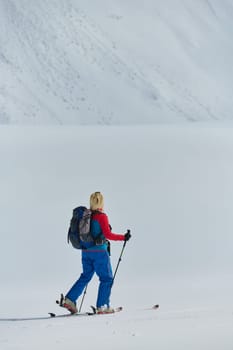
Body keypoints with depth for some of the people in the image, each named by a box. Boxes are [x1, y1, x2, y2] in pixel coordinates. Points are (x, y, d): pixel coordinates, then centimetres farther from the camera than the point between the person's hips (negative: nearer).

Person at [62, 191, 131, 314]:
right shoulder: (101, 216, -13)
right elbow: (108, 234, -17)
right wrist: (123, 237, -8)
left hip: (85, 251, 7)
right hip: (99, 251, -6)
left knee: (85, 276, 19)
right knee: (107, 278, 5)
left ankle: (70, 299, 10)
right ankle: (102, 306, 3)